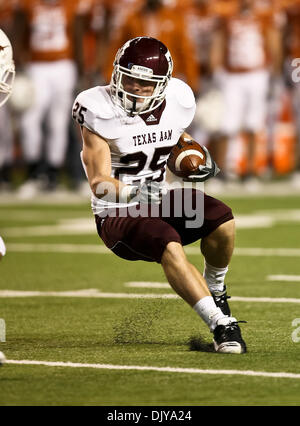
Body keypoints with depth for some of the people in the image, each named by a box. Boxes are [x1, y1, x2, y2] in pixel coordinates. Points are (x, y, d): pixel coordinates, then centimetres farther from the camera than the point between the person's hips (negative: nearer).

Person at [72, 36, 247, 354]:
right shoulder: (101, 112, -16)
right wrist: (134, 191, -40)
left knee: (222, 220, -22)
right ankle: (220, 324, -32)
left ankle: (215, 291, 5)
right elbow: (99, 182, -21)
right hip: (118, 213, -5)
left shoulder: (176, 102, -1)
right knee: (170, 247, -34)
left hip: (161, 200, 5)